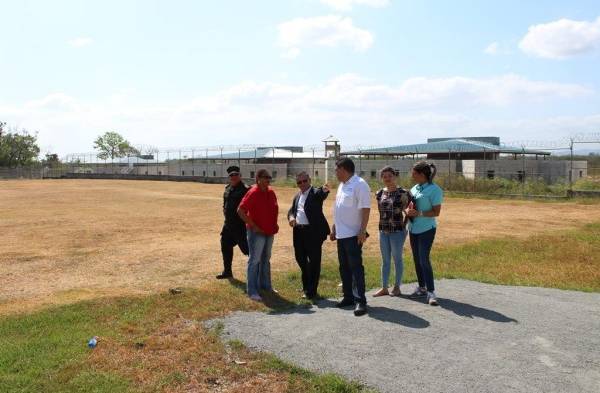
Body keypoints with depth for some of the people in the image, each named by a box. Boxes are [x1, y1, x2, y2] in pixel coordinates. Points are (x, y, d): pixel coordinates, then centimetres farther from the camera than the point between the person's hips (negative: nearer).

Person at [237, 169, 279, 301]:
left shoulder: (271, 192, 5)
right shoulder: (253, 193, -16)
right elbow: (240, 211, -20)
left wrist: (274, 224, 10)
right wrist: (253, 226, -19)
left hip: (269, 232, 7)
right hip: (257, 232, -7)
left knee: (266, 260, 18)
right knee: (255, 260, -3)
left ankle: (265, 285, 31)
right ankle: (252, 291, 3)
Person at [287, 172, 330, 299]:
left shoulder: (316, 193, -6)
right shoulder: (297, 196, 16)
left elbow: (322, 194, -28)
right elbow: (291, 210, 20)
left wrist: (325, 190, -52)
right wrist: (291, 217, -3)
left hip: (313, 232, -7)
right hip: (299, 231, 7)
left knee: (314, 261, -1)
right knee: (300, 258, 17)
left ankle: (311, 291, 9)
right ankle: (306, 285, 37)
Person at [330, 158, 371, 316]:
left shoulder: (359, 184, -13)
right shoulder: (342, 185, 15)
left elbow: (365, 209, -18)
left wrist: (362, 231, -23)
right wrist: (334, 229, 20)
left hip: (353, 234, -9)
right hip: (341, 234, 9)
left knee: (356, 267, -7)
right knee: (344, 267, 13)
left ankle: (361, 300, -3)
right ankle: (348, 297, 23)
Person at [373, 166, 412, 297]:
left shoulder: (402, 193, -8)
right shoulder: (380, 193, 5)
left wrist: (404, 225, -6)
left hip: (397, 231, -5)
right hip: (383, 231, 5)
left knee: (397, 259, 7)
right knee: (385, 260, 11)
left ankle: (397, 287, 19)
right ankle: (384, 288, 19)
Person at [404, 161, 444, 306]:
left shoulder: (434, 189, -12)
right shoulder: (414, 188, 9)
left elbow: (436, 212, -14)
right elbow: (408, 205, 15)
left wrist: (419, 213, -24)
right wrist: (408, 211, -8)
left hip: (426, 229, -7)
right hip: (413, 229, 7)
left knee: (424, 260, -11)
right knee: (417, 260, 12)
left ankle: (431, 292, -4)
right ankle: (422, 287, 24)